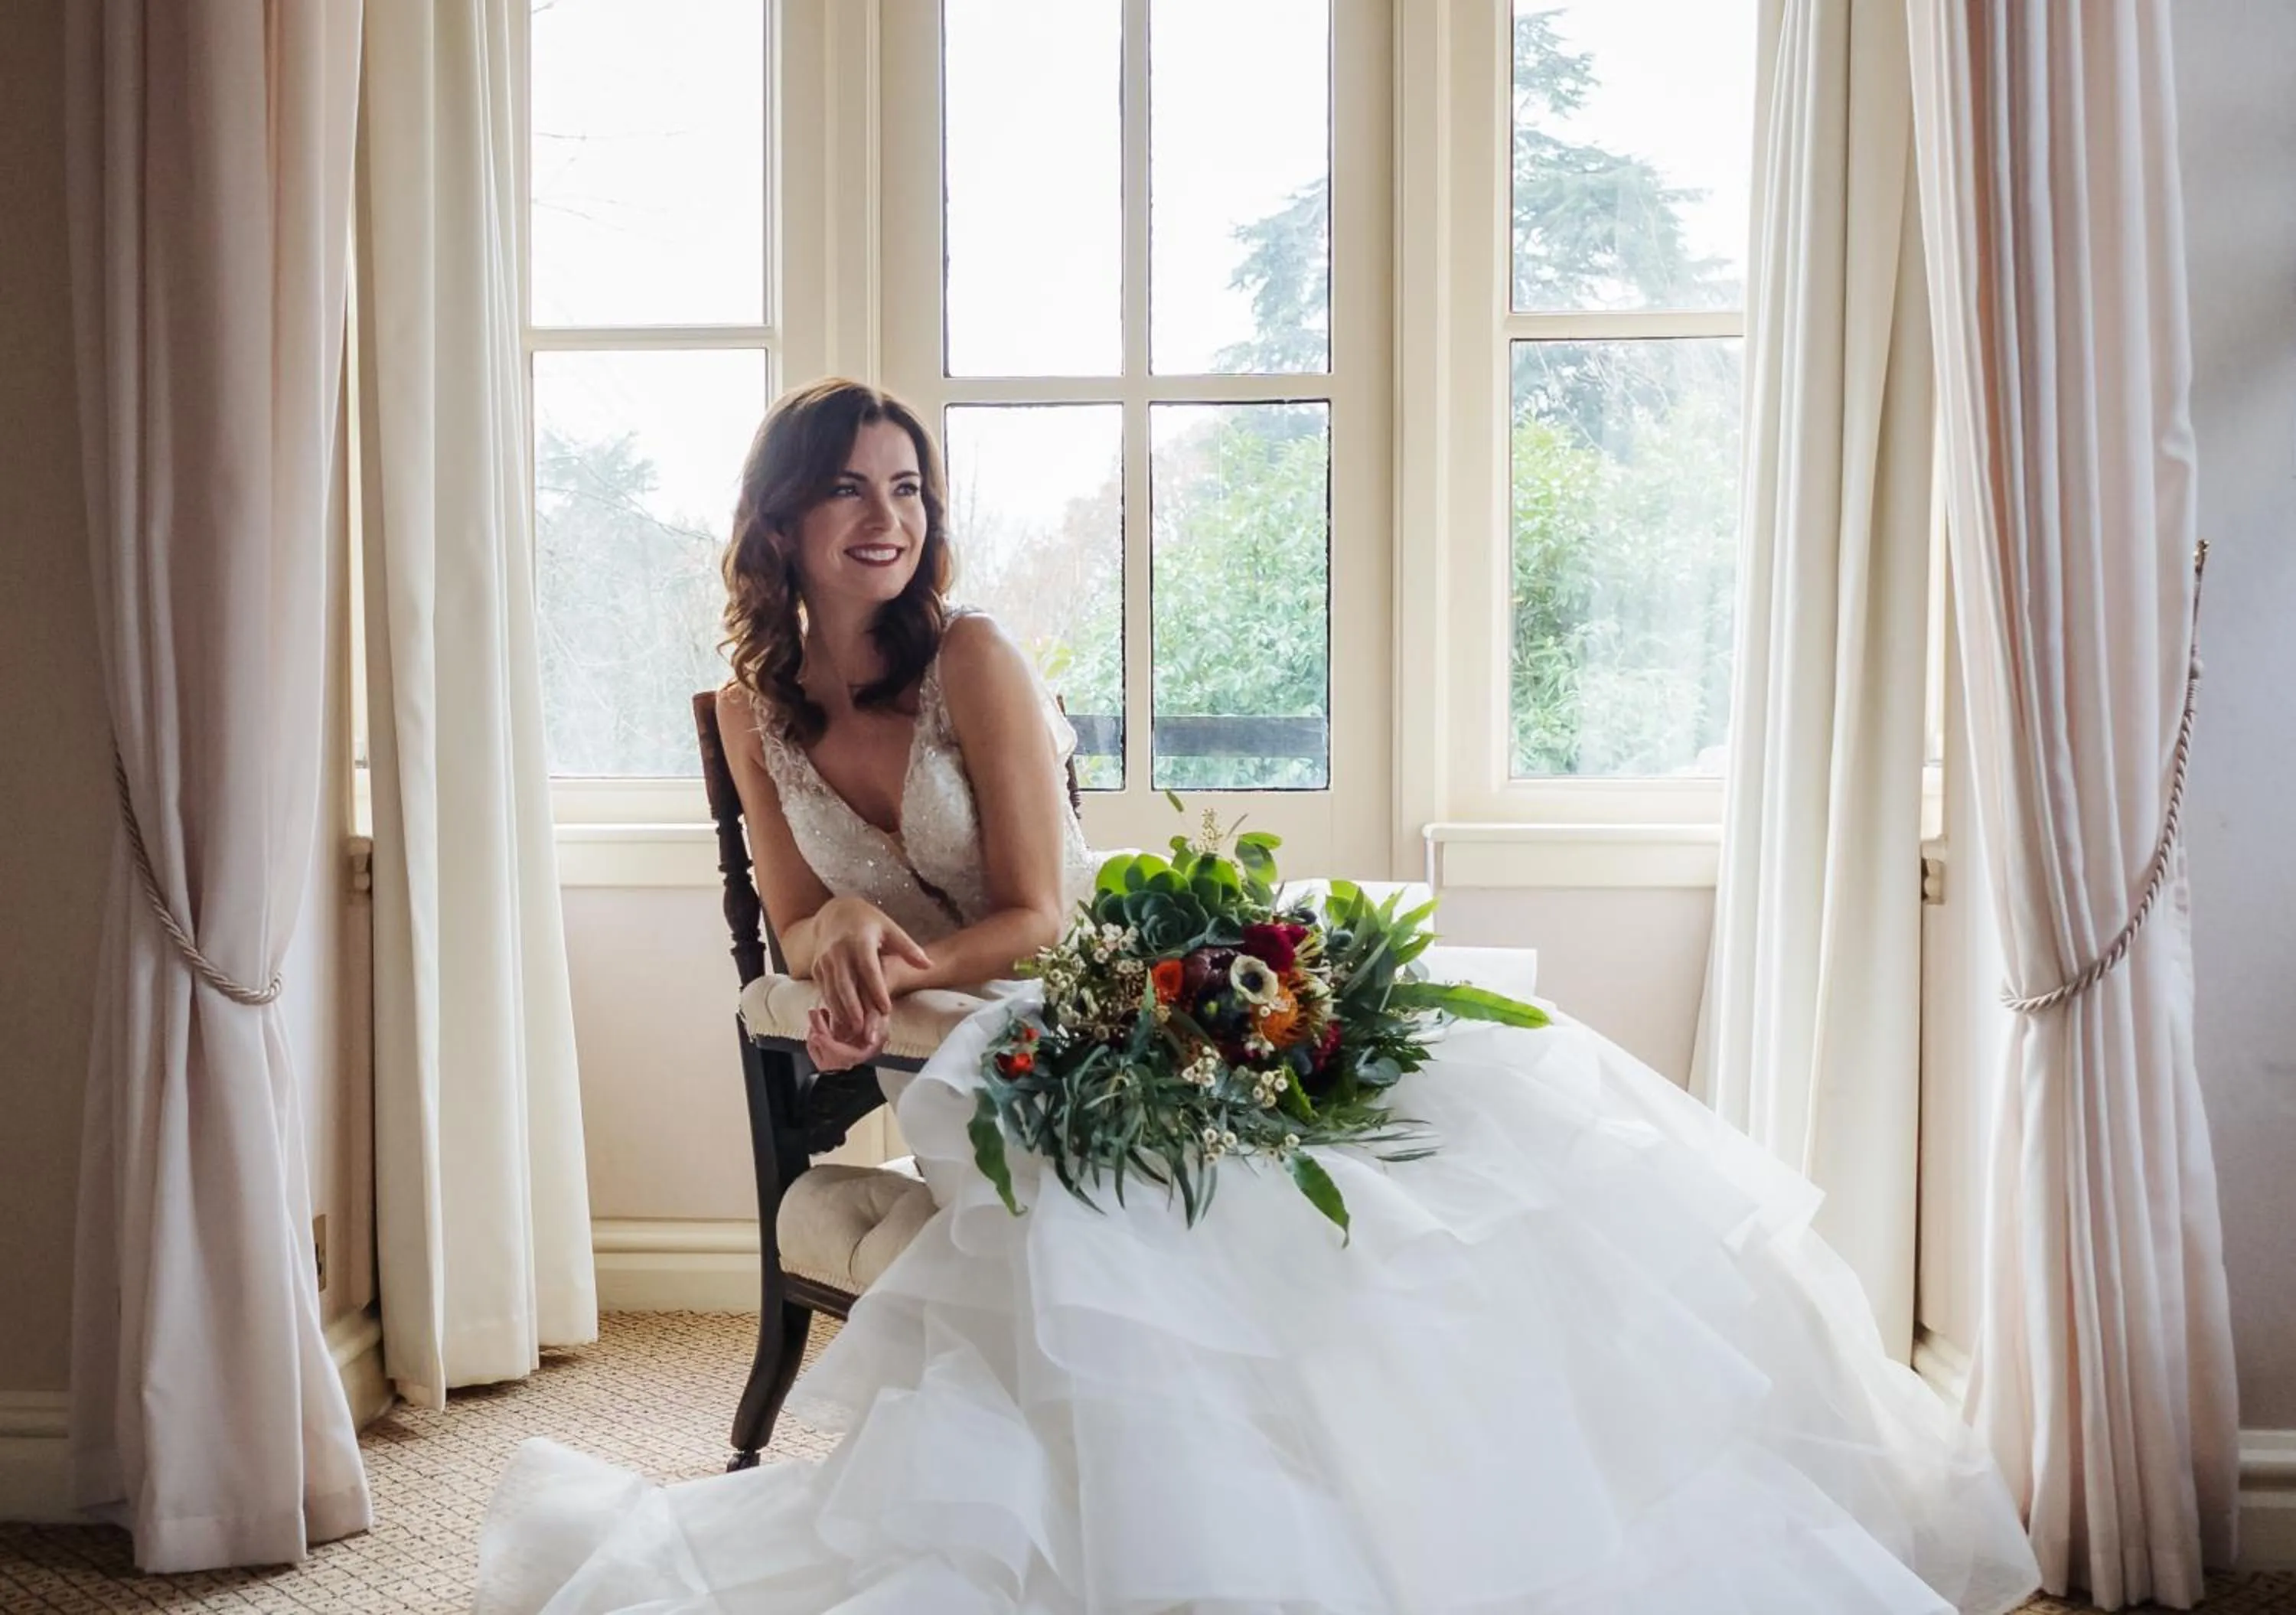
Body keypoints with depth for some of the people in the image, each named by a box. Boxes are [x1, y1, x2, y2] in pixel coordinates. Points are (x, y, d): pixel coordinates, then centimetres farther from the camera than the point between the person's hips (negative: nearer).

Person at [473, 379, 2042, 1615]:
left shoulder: (973, 657, -8)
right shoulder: (755, 710, 5)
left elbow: (1035, 914, -9)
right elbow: (803, 928, 6)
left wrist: (903, 964, -26)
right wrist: (844, 931, -17)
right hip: (961, 1072, 2)